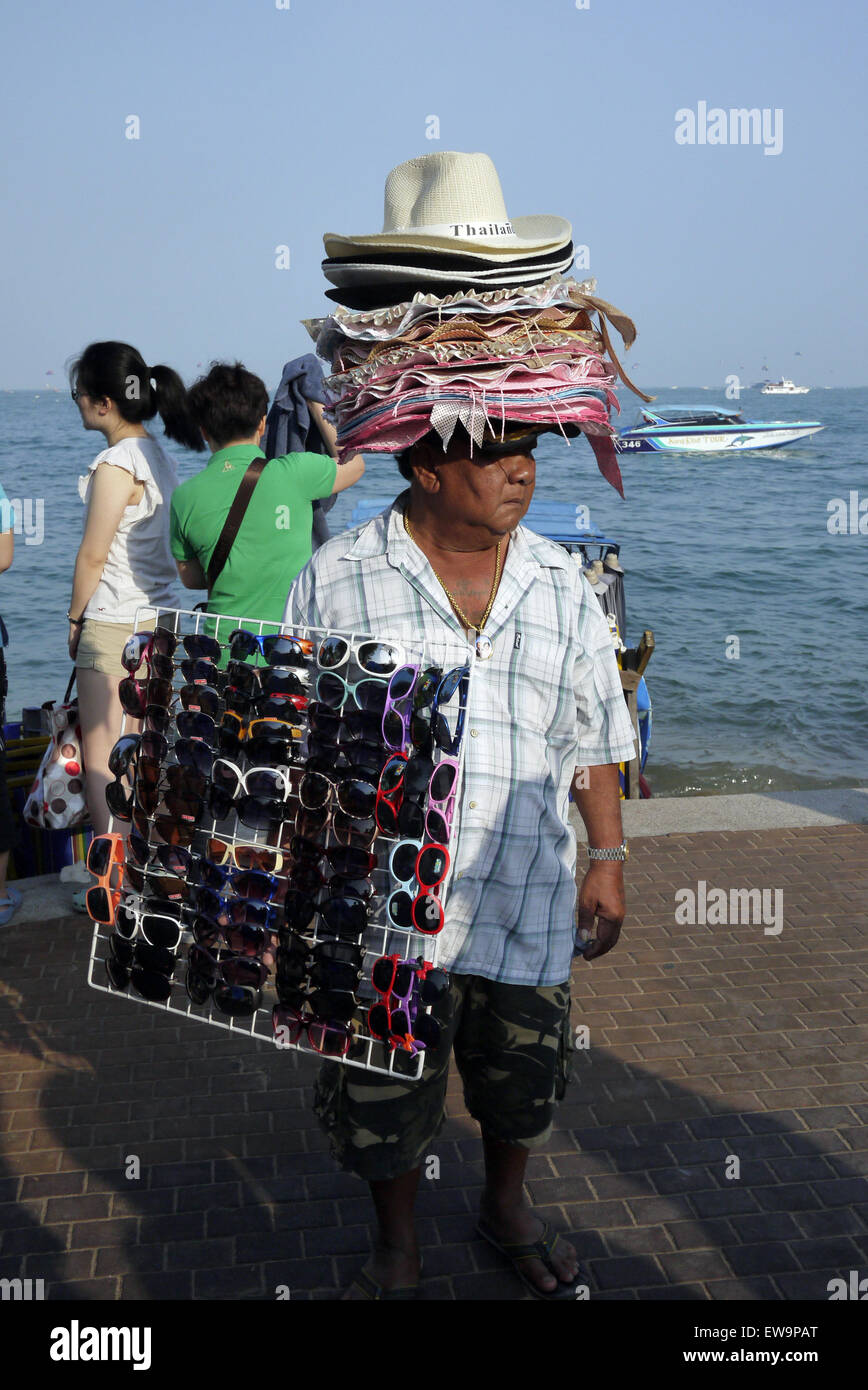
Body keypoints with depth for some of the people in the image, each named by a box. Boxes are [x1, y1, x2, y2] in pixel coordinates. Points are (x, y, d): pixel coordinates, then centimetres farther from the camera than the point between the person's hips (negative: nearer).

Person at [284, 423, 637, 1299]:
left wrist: (608, 857, 9)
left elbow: (594, 736, 11)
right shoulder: (335, 581, -6)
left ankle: (506, 1207, 51)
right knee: (385, 1091, 12)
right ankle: (397, 1250, 41)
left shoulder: (562, 586, 3)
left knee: (523, 1079, 20)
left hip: (527, 900, 3)